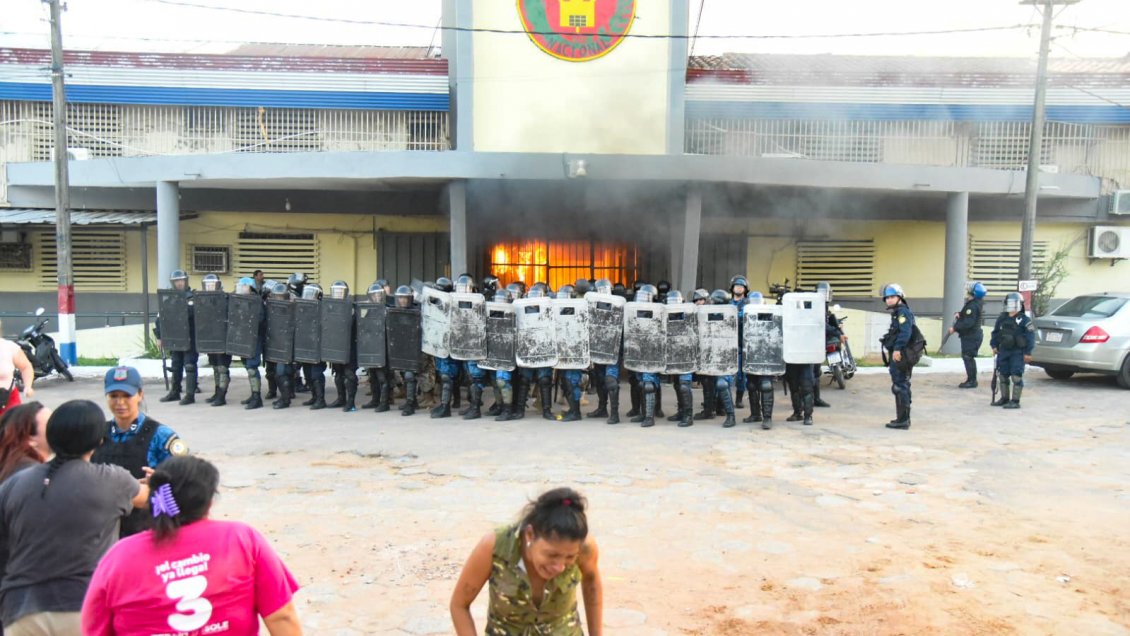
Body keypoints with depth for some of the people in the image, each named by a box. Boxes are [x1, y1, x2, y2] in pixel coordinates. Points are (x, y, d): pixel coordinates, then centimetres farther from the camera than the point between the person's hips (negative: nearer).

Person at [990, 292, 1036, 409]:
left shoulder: (1024, 320, -8)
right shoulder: (1002, 318, 10)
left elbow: (1030, 336, -9)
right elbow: (995, 333, 20)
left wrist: (1028, 352, -12)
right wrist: (994, 346, 12)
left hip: (1017, 352, -7)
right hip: (1003, 351, 7)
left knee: (1016, 376, -6)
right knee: (1002, 375, 12)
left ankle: (1015, 401, -2)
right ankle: (1004, 398, 24)